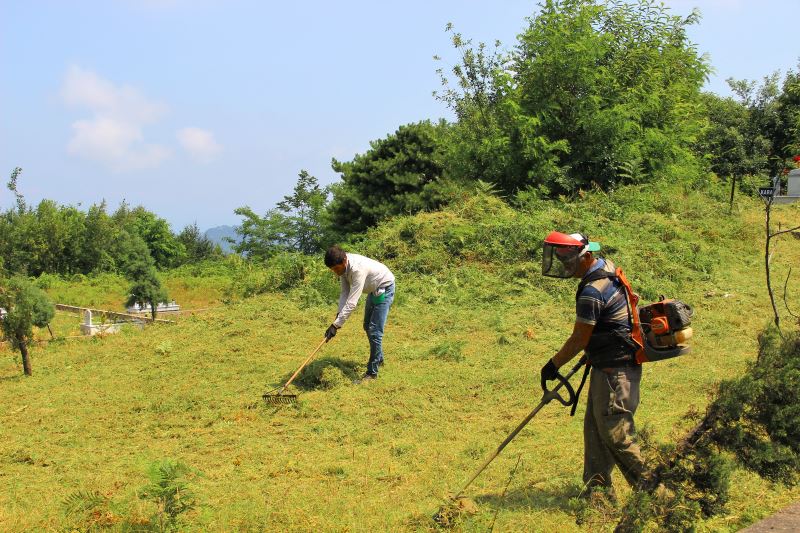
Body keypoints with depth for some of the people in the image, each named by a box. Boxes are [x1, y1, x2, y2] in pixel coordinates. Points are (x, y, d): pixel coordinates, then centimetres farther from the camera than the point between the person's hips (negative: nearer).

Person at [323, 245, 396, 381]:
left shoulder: (358, 269, -40)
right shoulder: (342, 266, -15)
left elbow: (352, 302, -42)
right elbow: (345, 292, -10)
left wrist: (336, 325, -43)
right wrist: (339, 314, -24)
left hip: (384, 288, -9)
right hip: (373, 289, 9)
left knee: (375, 330, -14)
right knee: (368, 326, 21)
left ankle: (372, 372, -6)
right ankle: (379, 358, 41)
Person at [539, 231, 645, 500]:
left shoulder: (592, 292, -24)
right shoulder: (607, 267, 7)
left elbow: (578, 340, -18)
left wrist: (553, 366, -5)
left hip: (616, 370, -10)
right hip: (606, 366, 10)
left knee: (615, 436, -4)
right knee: (594, 428, 13)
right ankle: (597, 488, 19)